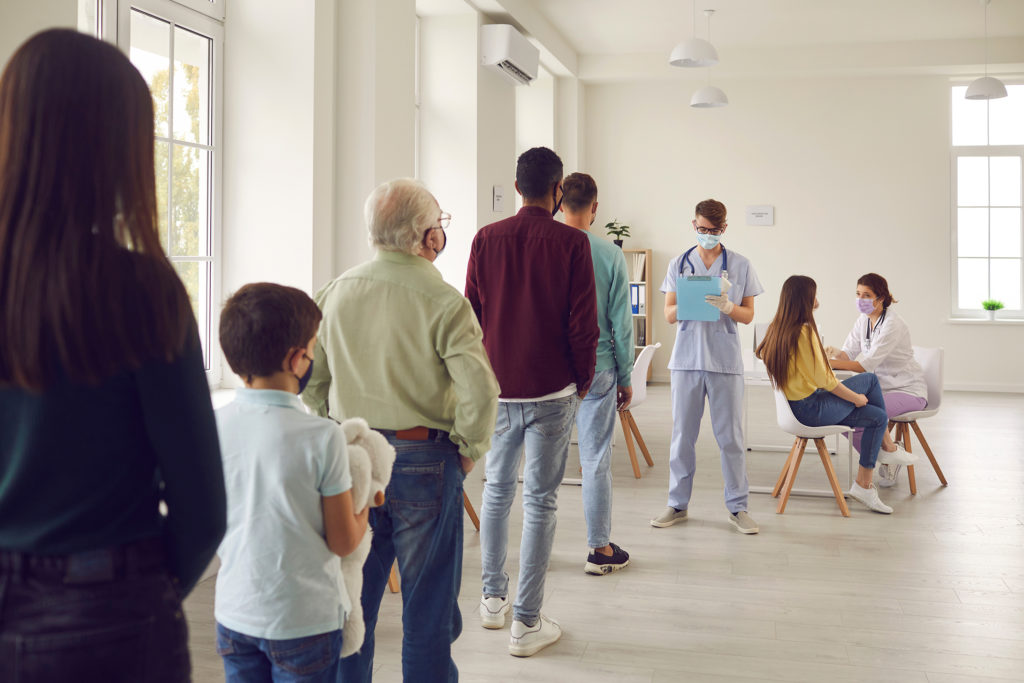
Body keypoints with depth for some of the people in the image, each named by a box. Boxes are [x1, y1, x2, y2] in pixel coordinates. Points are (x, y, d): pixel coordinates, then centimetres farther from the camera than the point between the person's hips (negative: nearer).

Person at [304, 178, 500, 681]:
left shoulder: (336, 293, 2)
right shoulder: (443, 302, -15)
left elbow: (311, 380, 8)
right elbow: (479, 390, -22)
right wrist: (469, 451, -7)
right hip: (423, 461, -5)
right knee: (427, 603, 9)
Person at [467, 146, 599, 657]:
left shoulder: (486, 239, 2)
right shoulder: (571, 243, -7)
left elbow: (470, 313, 7)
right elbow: (583, 323, -8)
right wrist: (583, 378, 7)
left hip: (496, 388, 4)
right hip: (551, 390, -3)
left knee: (496, 491, 18)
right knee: (540, 501, 1)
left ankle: (493, 599, 28)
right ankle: (526, 624, 5)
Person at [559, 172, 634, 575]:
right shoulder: (610, 255, -6)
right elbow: (621, 323, -3)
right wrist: (626, 377, 7)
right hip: (597, 369, -1)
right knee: (596, 460, 4)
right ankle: (600, 549, 13)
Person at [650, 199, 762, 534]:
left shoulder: (740, 265, 6)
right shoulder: (679, 264, 9)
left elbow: (748, 315, 6)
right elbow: (668, 314, 7)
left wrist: (727, 306, -15)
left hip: (725, 360, -1)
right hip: (687, 358, 1)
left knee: (731, 437, 2)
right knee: (682, 435, 6)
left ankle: (737, 506, 12)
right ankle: (678, 504, 16)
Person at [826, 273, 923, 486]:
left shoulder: (893, 324, -21)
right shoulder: (863, 320, 5)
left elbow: (867, 364, -28)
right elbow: (849, 353, 2)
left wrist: (832, 362, -36)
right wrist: (835, 352, -21)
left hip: (909, 391, -8)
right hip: (881, 387, 8)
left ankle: (890, 450, -1)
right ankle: (886, 459, 2)